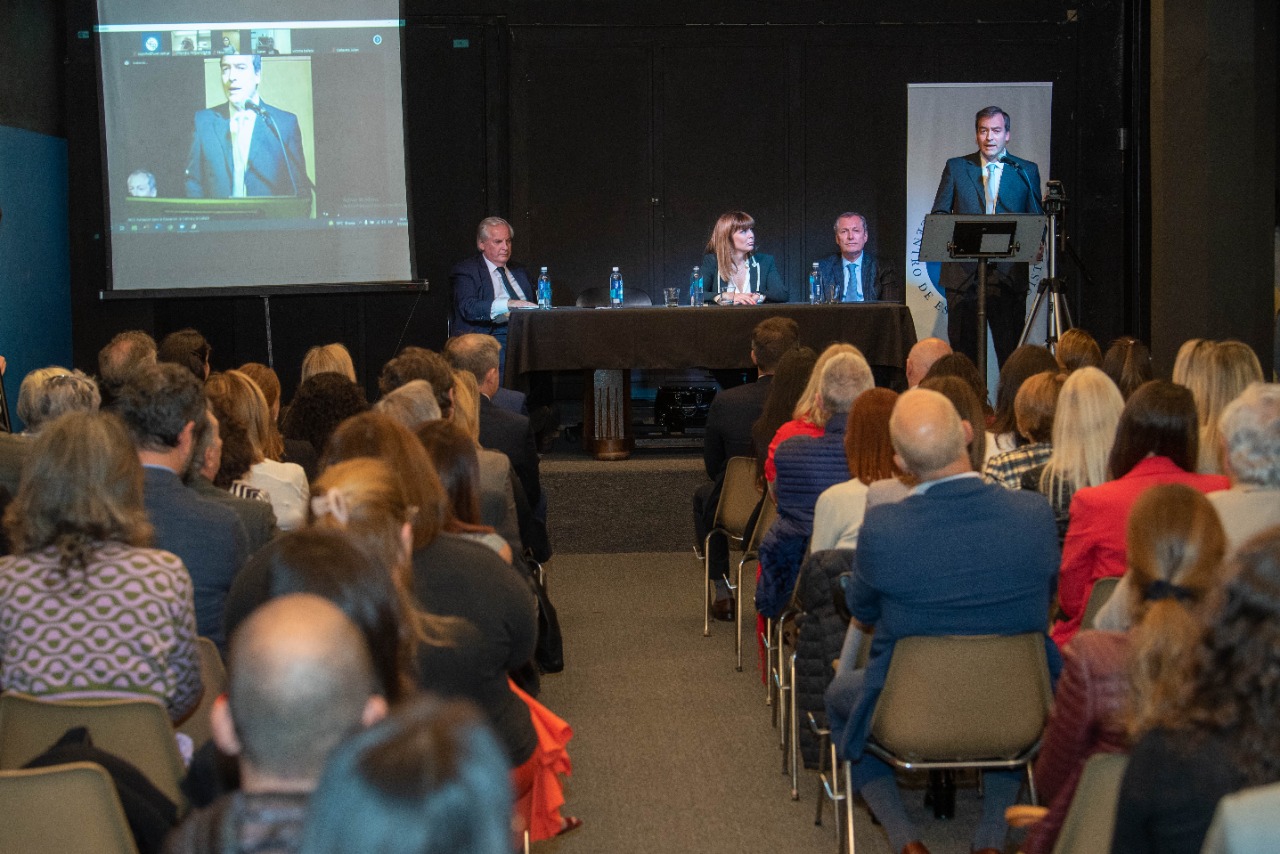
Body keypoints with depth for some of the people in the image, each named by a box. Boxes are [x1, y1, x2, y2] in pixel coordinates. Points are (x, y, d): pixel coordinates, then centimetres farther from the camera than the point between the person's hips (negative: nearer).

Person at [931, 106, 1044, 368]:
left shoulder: (1026, 171, 11)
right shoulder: (956, 168, 11)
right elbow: (938, 216, 9)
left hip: (1009, 275, 0)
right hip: (964, 274, 0)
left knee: (1011, 353, -2)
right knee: (962, 351, 1)